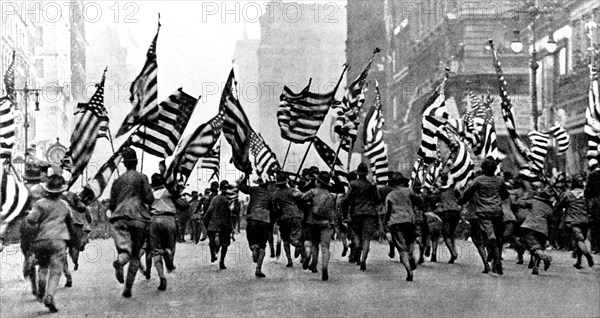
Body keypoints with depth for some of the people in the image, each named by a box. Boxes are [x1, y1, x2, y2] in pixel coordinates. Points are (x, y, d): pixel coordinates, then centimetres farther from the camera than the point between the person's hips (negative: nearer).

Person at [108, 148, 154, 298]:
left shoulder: (118, 180, 14)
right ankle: (128, 288, 3)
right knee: (135, 255, 9)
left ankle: (119, 262, -47)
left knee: (125, 252, -10)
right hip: (139, 218, -2)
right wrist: (146, 202, 19)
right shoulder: (142, 177, 5)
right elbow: (149, 199, -3)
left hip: (120, 219, 2)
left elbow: (111, 205, 14)